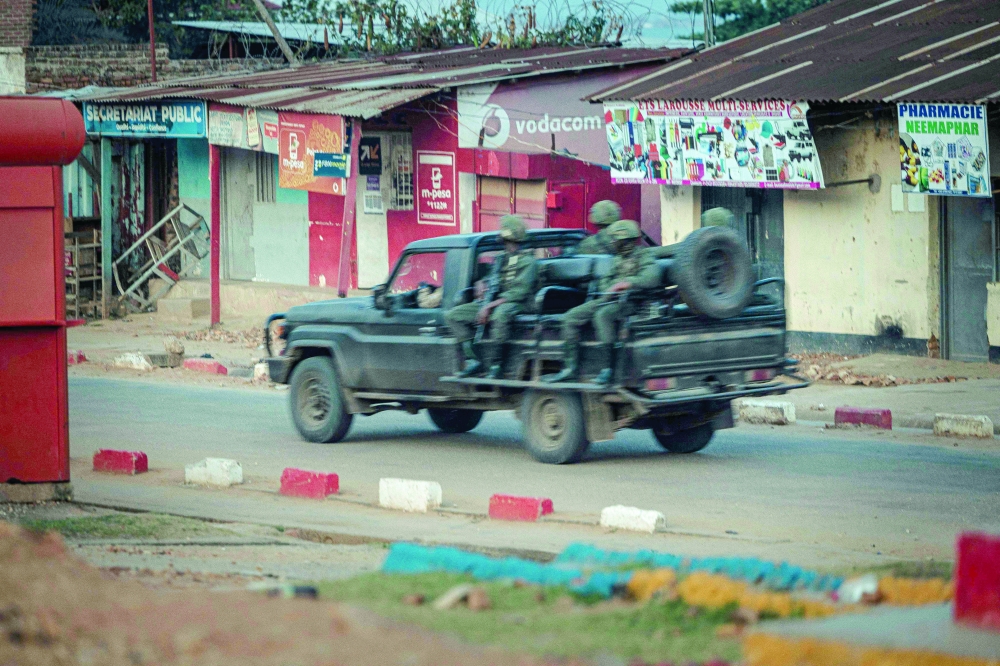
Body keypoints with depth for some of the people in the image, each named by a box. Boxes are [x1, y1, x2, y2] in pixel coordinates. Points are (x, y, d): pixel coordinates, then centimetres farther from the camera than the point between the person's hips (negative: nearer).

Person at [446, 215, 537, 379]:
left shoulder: (527, 261, -3)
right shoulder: (500, 260, 21)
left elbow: (520, 292, -15)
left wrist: (491, 305, -18)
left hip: (513, 304, -8)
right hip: (492, 304, 8)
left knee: (500, 314, -44)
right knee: (453, 315, -5)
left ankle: (496, 365, -35)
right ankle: (472, 360, -13)